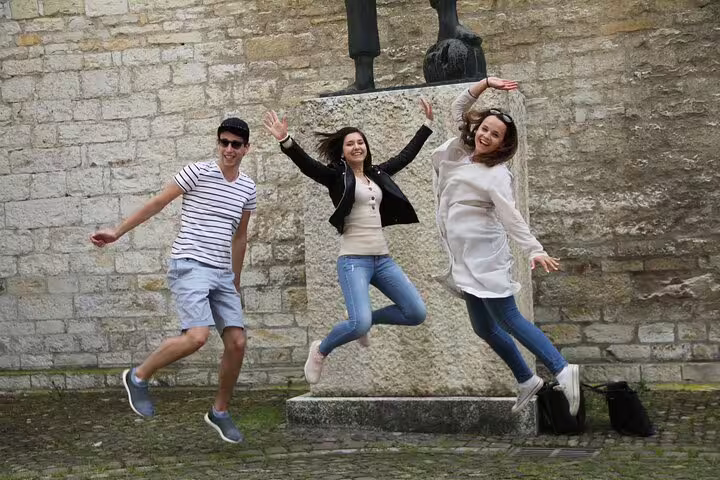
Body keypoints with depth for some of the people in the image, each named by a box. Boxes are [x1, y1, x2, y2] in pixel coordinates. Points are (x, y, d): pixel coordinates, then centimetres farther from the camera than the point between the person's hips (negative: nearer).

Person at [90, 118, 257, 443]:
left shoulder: (248, 189, 11)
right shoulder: (198, 172, -5)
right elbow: (157, 203, 1)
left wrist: (236, 283, 23)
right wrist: (117, 233, 2)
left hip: (222, 273, 6)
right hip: (189, 266, -6)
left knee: (237, 342, -2)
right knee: (197, 336, -23)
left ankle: (220, 412, 18)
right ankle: (138, 377, 1)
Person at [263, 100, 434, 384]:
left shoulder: (378, 174, 15)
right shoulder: (336, 176, -1)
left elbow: (406, 155, 24)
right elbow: (307, 165, -17)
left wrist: (428, 123, 26)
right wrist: (286, 141, -34)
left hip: (382, 258, 6)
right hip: (353, 260, -6)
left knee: (417, 314, -1)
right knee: (359, 324, -23)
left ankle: (366, 319, 23)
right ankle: (320, 351, 8)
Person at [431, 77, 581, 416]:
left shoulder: (496, 174, -15)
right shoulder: (463, 150, 7)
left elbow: (511, 217, -25)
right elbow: (459, 109, 15)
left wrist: (535, 250, -38)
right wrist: (486, 83, 2)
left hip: (485, 257, -8)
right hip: (464, 258, 8)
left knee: (508, 320, -12)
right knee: (483, 327, 10)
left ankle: (563, 371, -12)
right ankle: (526, 381, 18)